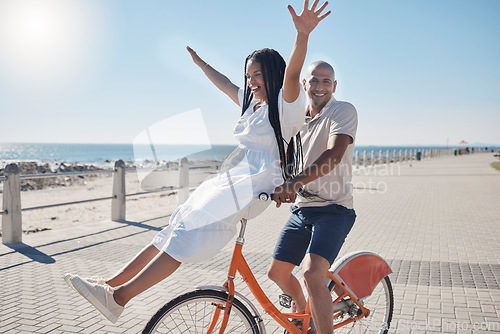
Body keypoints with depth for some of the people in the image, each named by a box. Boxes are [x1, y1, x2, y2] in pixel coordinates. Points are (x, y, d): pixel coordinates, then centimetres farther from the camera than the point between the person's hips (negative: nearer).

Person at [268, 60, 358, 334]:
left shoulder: (343, 111, -9)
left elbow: (333, 156, -24)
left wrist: (294, 183, -36)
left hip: (333, 210, -7)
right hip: (301, 209, 7)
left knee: (312, 275, -26)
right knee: (277, 272, 13)